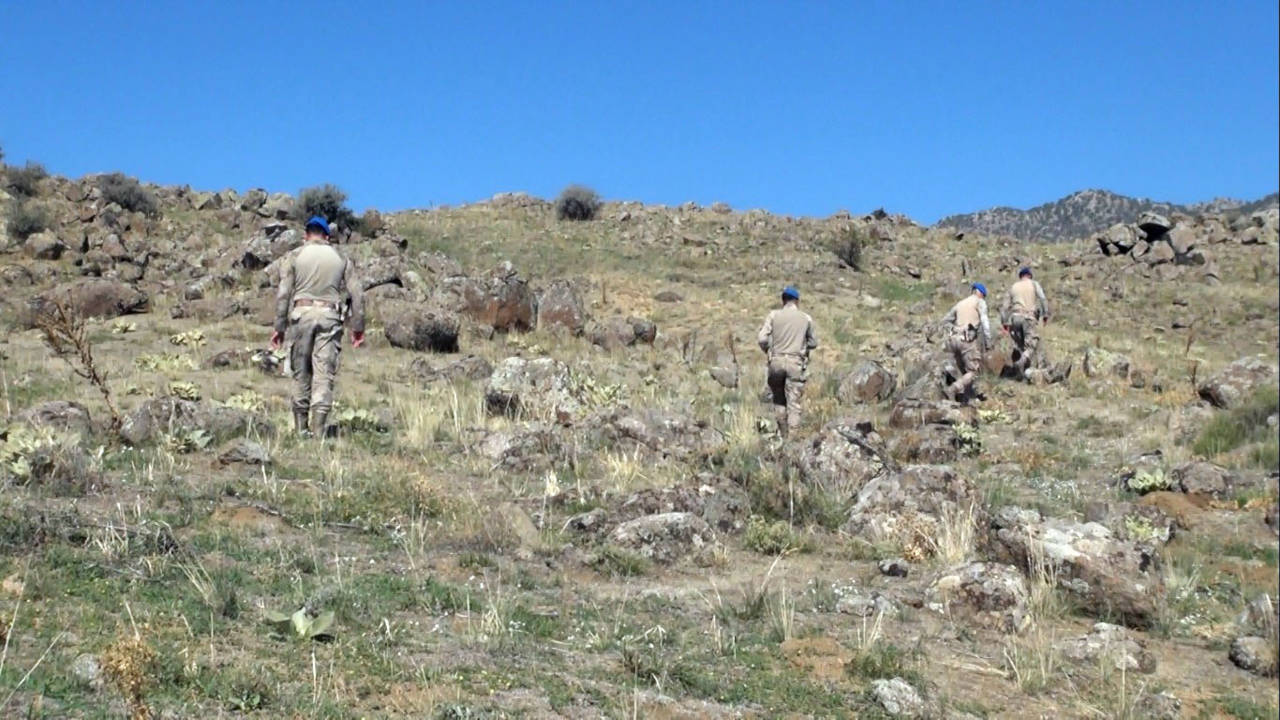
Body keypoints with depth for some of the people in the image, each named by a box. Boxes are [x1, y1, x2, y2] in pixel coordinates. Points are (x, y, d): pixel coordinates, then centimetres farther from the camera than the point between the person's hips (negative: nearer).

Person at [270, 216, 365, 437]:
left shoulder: (295, 257, 5)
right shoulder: (341, 258, 11)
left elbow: (283, 293, 0)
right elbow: (357, 294, 6)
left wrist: (279, 327, 4)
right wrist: (358, 327, 11)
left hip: (301, 313, 0)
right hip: (330, 316, 1)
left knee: (301, 372, 8)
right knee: (324, 373, -1)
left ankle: (301, 428, 9)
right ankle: (318, 429, -6)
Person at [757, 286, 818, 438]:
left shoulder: (774, 315, 1)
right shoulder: (806, 318, 4)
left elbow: (762, 339, -5)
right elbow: (813, 342, 13)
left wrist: (768, 351, 14)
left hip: (777, 361, 1)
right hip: (796, 362, -1)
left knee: (779, 399, 16)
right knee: (794, 401, 0)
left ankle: (782, 432, 16)